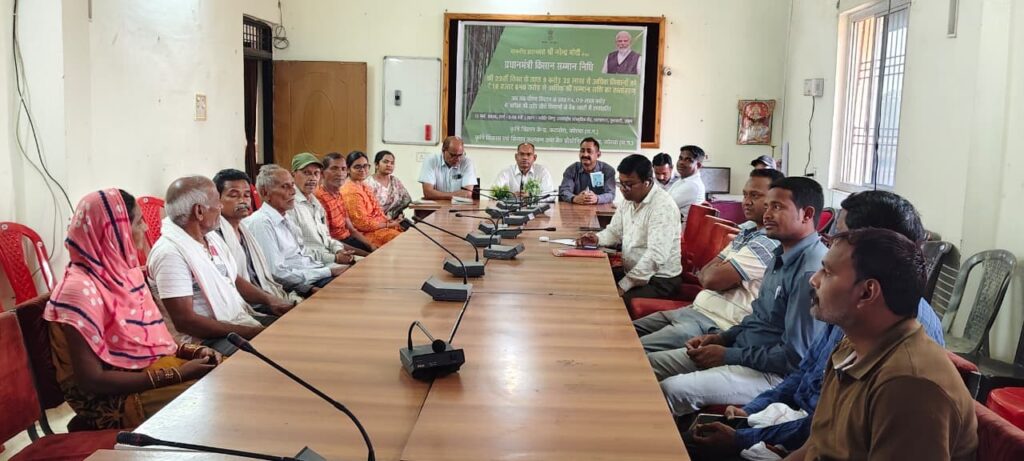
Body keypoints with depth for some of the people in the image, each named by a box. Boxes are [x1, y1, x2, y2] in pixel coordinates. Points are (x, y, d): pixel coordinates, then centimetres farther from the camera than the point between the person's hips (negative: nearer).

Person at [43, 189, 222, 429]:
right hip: (110, 399, -8)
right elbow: (90, 380, -21)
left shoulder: (122, 271, 5)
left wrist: (192, 352, -4)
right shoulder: (80, 290, -20)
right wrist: (176, 374, -23)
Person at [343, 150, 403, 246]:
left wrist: (389, 220, 2)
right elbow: (363, 224, -18)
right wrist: (388, 224, -12)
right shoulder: (351, 192, -17)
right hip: (366, 234, -10)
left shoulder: (363, 186, 13)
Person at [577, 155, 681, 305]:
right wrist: (597, 238, -5)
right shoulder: (629, 199, 7)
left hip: (659, 279, -8)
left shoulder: (662, 206, -21)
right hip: (631, 272, 8)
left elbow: (656, 256, -29)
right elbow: (615, 231, 19)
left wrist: (623, 286, -28)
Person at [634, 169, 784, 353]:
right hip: (696, 309, 10)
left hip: (716, 324, -10)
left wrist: (710, 272, 3)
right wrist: (719, 271, -7)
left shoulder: (769, 243, -17)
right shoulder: (748, 230, 14)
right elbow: (704, 273, 15)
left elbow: (711, 280, -19)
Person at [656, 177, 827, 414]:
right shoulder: (783, 256, 10)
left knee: (673, 390, -26)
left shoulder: (811, 272, -22)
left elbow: (794, 356, -23)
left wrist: (728, 355, -15)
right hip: (742, 351, 10)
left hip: (773, 374, -10)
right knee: (650, 363, 5)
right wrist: (721, 338, 6)